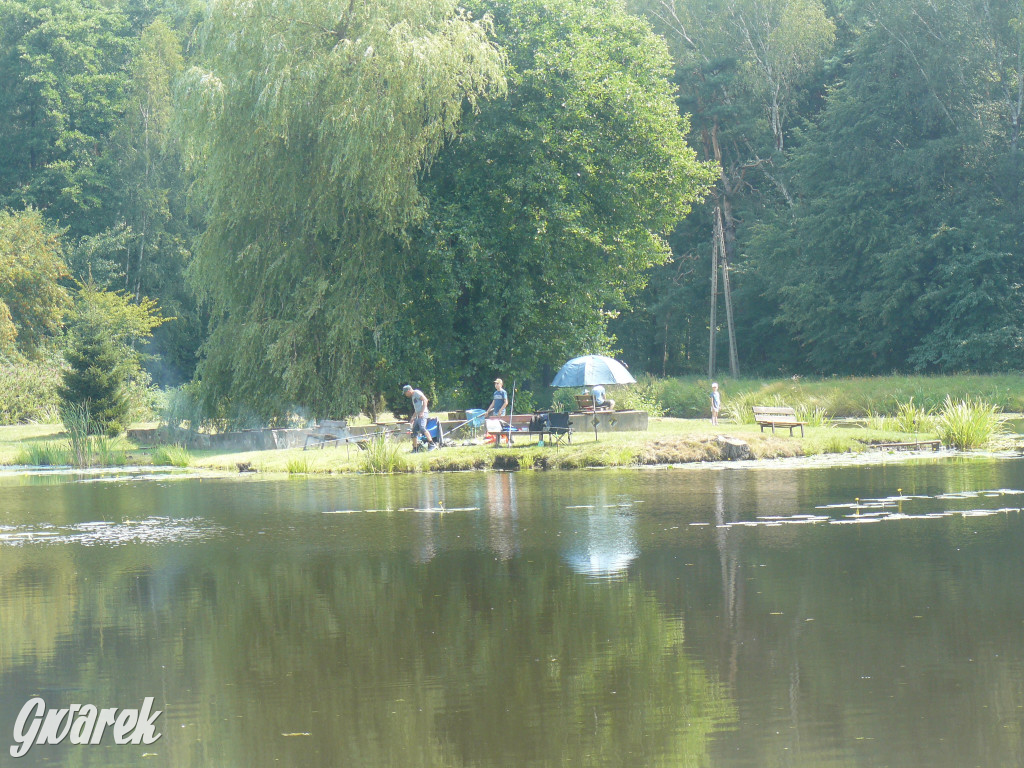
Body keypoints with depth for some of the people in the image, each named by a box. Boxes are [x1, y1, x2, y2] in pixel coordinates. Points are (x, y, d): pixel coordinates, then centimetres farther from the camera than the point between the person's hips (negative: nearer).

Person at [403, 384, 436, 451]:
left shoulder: (417, 392, -1)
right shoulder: (413, 396, 27)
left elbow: (425, 400, -14)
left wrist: (422, 412, -20)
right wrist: (412, 418, 29)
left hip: (422, 414, -10)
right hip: (418, 415, 10)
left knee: (422, 428, -26)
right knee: (414, 431, 7)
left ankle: (432, 444, -29)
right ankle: (415, 449, 11)